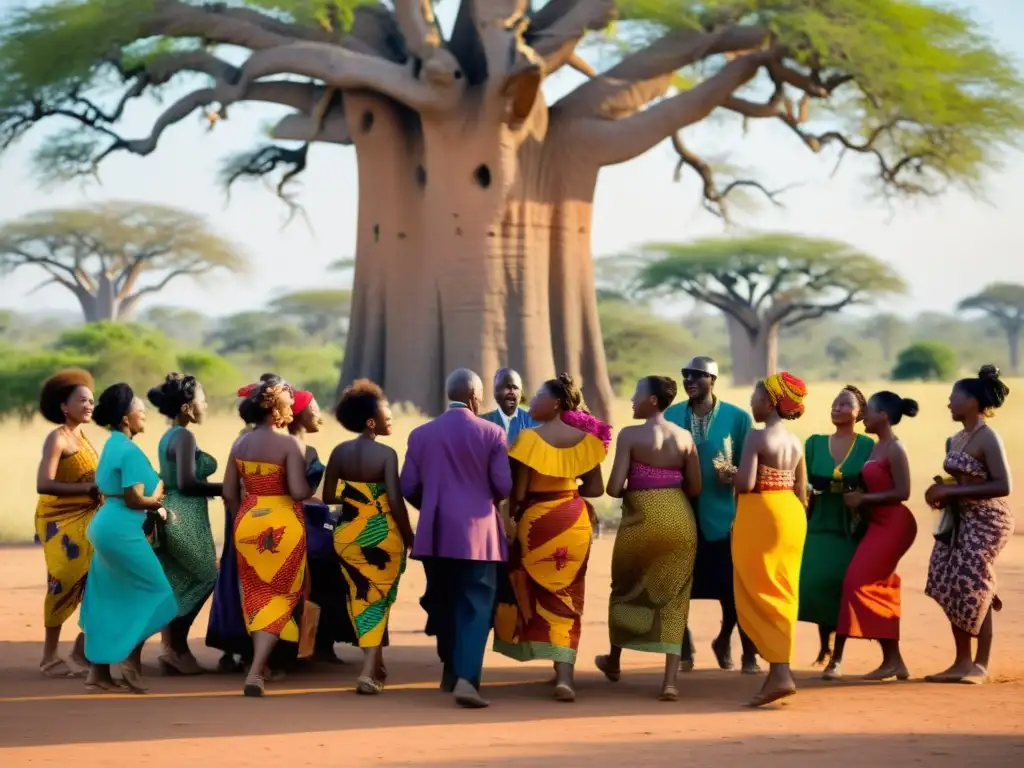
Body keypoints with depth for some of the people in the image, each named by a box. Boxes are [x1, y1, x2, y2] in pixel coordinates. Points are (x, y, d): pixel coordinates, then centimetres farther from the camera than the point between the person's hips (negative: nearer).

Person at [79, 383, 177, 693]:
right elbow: (134, 499, -18)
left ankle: (98, 672, 11)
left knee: (108, 601, 10)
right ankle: (131, 662, 1)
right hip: (122, 531, -10)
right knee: (151, 590, -1)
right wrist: (157, 502, 0)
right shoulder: (129, 450, -15)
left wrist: (153, 506, 12)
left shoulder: (112, 445, 15)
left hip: (107, 527, 10)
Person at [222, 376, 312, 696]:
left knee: (256, 594, 20)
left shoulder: (240, 443, 5)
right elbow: (299, 492, -19)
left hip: (248, 522, 5)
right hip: (283, 524, -5)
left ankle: (261, 663, 31)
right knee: (280, 595, 4)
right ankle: (256, 672, -8)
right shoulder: (288, 444, -13)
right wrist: (313, 489, 2)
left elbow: (229, 493, 7)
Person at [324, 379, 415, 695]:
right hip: (382, 535, -4)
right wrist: (409, 538, -7)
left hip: (347, 534, 4)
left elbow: (328, 496, 2)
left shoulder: (339, 452, -2)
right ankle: (370, 671, -1)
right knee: (379, 599, 9)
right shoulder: (386, 454, -16)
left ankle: (375, 665, 28)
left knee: (360, 597, 19)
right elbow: (396, 502, -19)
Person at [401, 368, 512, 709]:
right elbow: (504, 486, -8)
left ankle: (451, 670, 31)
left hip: (435, 533, 3)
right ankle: (466, 678, -19)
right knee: (474, 605, -4)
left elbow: (409, 487, 3)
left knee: (443, 601, 18)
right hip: (478, 532, -3)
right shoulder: (491, 433, -4)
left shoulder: (421, 434, 4)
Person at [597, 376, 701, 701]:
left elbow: (614, 488, -13)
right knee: (673, 596, 7)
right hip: (679, 519, 3)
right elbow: (695, 488, 6)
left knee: (627, 588, 20)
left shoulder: (630, 435, -10)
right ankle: (670, 680, -2)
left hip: (642, 518, -3)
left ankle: (614, 661, 39)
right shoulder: (684, 437, 4)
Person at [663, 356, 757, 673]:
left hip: (722, 515, -2)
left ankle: (725, 641, 26)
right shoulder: (671, 416, 5)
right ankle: (683, 651, 21)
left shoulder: (737, 417, -3)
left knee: (733, 587, 1)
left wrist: (734, 477, -19)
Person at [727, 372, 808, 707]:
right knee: (782, 593, 12)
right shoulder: (795, 441, 10)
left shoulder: (757, 436, -13)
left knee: (759, 593, -4)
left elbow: (745, 484, -21)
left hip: (761, 515, -8)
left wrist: (728, 472, -1)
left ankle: (779, 674, -13)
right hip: (792, 514, 8)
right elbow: (801, 490, 13)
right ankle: (780, 668, 14)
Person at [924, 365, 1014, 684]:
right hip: (959, 520, 8)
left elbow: (1003, 486, -21)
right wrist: (943, 494, 1)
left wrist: (951, 491, -21)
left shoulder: (987, 437, -14)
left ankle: (980, 665, 1)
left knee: (973, 588, -8)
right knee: (951, 587, 5)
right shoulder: (956, 439, 12)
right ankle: (962, 661, 13)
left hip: (984, 521, -8)